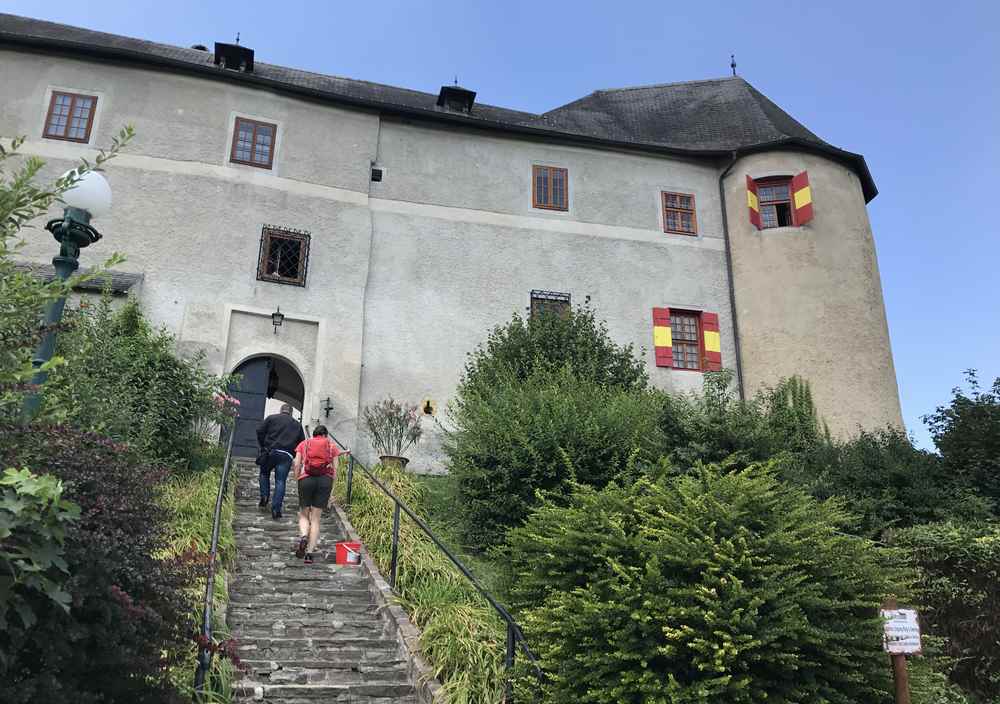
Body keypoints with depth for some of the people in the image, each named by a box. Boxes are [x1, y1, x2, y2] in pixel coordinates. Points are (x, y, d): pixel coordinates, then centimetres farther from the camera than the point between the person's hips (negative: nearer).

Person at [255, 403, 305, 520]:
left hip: (270, 451, 0)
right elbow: (302, 442, 13)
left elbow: (259, 431, 4)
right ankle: (276, 509, -5)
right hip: (286, 456, 0)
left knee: (264, 473, 24)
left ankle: (264, 496, 9)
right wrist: (294, 454, 19)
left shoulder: (271, 418, 13)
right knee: (280, 481, 0)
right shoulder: (297, 425, 17)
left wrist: (263, 446, 12)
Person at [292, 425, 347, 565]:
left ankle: (303, 536, -14)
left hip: (306, 479, 0)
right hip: (325, 480, 0)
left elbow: (297, 464, 4)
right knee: (316, 518, 6)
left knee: (303, 515, 15)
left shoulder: (303, 444, 16)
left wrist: (298, 480, 10)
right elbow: (335, 468, 9)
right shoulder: (332, 446, 15)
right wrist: (331, 490, 13)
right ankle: (309, 552, -1)